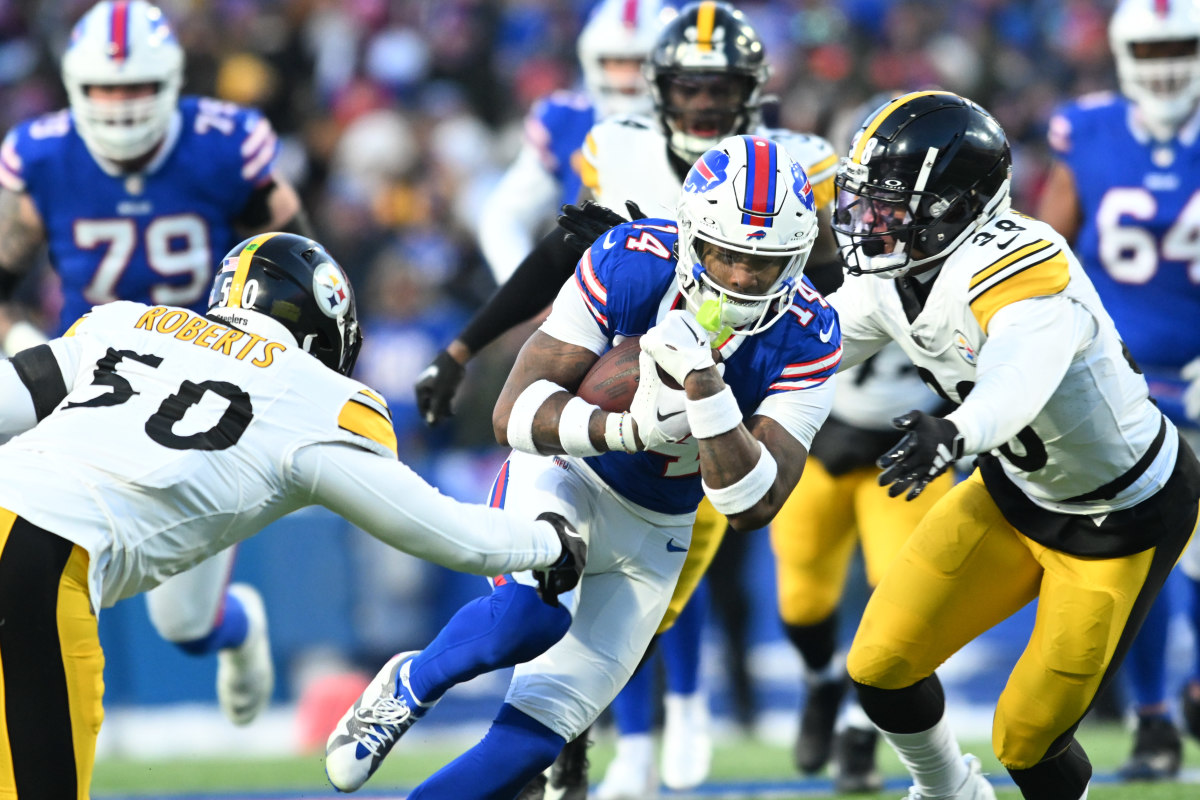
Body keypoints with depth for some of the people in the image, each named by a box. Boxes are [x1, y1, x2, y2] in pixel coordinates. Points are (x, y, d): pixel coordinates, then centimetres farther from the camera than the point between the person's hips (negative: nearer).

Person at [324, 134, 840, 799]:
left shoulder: (805, 339, -19)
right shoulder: (630, 265, -24)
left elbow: (751, 507, -25)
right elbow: (514, 414, -23)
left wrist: (704, 387, -38)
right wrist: (627, 427, -41)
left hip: (648, 538, 3)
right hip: (564, 476, -3)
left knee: (538, 731, -4)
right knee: (535, 615, -34)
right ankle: (408, 687, -4)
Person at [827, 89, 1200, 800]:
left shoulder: (1023, 273, -37)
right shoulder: (895, 276, -10)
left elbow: (1016, 384, -56)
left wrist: (954, 434, -76)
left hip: (1124, 517, -7)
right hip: (1018, 490, 7)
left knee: (1028, 741, -3)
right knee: (881, 667, 3)